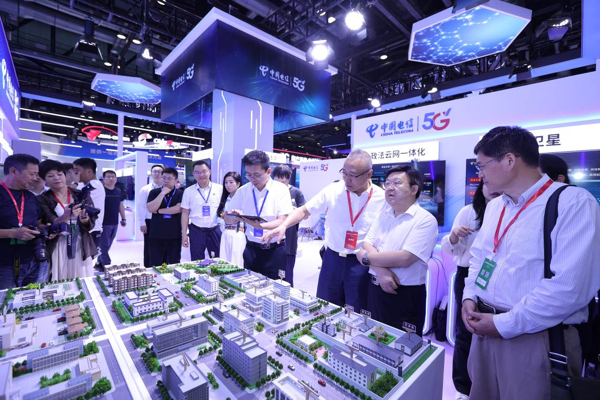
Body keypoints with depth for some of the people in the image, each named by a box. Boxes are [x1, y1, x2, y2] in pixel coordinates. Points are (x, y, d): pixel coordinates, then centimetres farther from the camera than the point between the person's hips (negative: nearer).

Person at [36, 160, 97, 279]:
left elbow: (91, 224, 2)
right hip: (57, 249, -1)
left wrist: (84, 218, -20)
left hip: (82, 246, 1)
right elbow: (51, 224, -12)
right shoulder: (42, 200, 1)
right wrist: (66, 216, -32)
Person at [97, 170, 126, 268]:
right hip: (103, 223, -6)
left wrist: (123, 218, 15)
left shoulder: (119, 191, 9)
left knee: (107, 246, 15)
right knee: (104, 246, 1)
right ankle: (107, 266, 7)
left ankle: (100, 263, 29)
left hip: (115, 223, 6)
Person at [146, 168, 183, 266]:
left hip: (174, 235, -1)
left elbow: (178, 209, -14)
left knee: (174, 265, 9)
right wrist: (162, 193, -13)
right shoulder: (154, 192, 5)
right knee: (156, 265, 8)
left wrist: (159, 211, -8)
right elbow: (150, 209, -10)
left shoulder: (180, 193, 1)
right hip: (156, 235, 1)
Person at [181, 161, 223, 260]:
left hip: (215, 230, 0)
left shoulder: (220, 188, -2)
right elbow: (185, 213, 3)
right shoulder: (188, 191, 1)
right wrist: (184, 234, 1)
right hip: (196, 231, 1)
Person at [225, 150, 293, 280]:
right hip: (251, 249, 3)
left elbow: (282, 221, -14)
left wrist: (260, 225, -31)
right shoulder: (242, 191, 1)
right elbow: (227, 218, 4)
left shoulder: (281, 189, -8)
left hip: (275, 250, -2)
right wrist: (235, 217, -19)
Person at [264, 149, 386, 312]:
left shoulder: (382, 198, -8)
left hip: (361, 264, -1)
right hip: (332, 258, 2)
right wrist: (283, 226, -16)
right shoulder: (333, 190, -6)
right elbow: (304, 211, -1)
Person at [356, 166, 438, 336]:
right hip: (376, 289, 6)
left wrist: (367, 257, -12)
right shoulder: (382, 216, 6)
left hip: (406, 296, -6)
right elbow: (365, 247, 0)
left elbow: (404, 258, -24)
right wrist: (380, 270, -20)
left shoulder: (425, 220, -14)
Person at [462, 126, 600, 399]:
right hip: (485, 329, 7)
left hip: (535, 340, -6)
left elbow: (570, 286, -22)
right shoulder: (495, 205, 8)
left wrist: (504, 324, -19)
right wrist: (469, 297, 1)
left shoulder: (574, 203, -14)